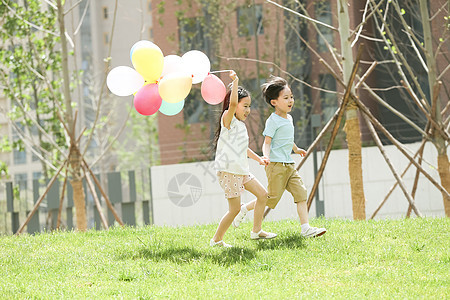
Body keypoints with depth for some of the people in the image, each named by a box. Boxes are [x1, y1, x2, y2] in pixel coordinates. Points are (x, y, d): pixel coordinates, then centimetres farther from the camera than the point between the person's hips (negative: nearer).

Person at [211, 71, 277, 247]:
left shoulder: (241, 125, 16)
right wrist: (235, 81, -24)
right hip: (228, 171, -9)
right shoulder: (228, 120, -9)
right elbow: (232, 103, -30)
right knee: (234, 209, -5)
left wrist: (258, 159, 24)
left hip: (241, 171, 9)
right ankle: (217, 239, 8)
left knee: (263, 195, 4)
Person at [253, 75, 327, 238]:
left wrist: (296, 149, 50)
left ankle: (306, 228, -3)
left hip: (289, 165, 9)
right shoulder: (273, 121, -10)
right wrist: (266, 157, -34)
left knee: (301, 192, 0)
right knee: (272, 196, -5)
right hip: (276, 164, -9)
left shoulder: (289, 118, 16)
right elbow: (267, 142, -17)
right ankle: (256, 229, 8)